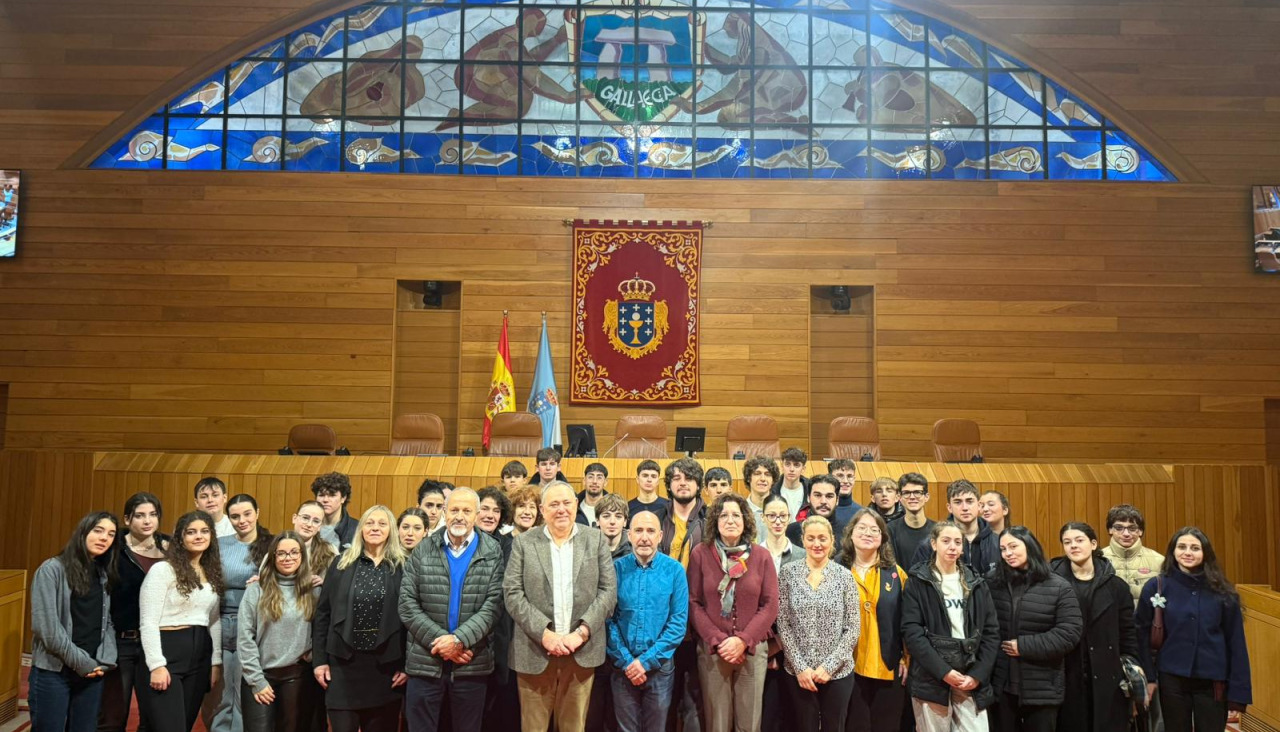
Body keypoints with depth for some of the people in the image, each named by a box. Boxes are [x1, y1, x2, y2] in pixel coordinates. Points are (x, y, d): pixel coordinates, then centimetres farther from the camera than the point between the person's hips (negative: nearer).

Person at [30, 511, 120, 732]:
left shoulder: (105, 575, 10)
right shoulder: (52, 569, -7)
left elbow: (108, 623, 9)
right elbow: (46, 626, -14)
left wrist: (105, 660, -6)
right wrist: (81, 662, -13)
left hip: (93, 672, 5)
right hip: (54, 671, -5)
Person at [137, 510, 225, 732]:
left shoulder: (213, 573, 12)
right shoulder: (162, 569, -7)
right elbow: (148, 623, -11)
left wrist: (216, 662, 10)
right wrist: (157, 665, -16)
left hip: (199, 656, 6)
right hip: (166, 652, -6)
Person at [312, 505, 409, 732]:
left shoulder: (402, 567, -1)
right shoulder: (342, 564, 5)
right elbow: (322, 614, 6)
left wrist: (407, 664, -6)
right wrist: (319, 659, 1)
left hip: (385, 663, -1)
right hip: (344, 661, 1)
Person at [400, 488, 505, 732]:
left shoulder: (492, 553, 2)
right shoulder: (423, 552, 4)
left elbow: (492, 605, -6)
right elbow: (407, 605, -1)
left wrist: (459, 639, -16)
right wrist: (439, 640, -11)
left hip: (472, 664, 0)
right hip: (425, 663, 1)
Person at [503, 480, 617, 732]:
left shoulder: (596, 539, 6)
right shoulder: (524, 542, 4)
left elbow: (608, 590, 1)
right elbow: (512, 593, -3)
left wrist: (582, 632, -10)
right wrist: (544, 633, -13)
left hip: (582, 650, 0)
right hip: (535, 651, 0)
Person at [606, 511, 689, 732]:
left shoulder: (674, 570, -6)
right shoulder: (616, 568, -4)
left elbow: (679, 622, -9)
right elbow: (607, 619, -5)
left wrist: (647, 660, -13)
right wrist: (626, 661, -11)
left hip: (660, 666, 0)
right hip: (623, 666, 0)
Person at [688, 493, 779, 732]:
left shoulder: (761, 556, 1)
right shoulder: (700, 553, -2)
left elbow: (770, 605, -1)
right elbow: (693, 603, -3)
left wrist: (743, 640, -12)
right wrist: (717, 640, -12)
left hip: (752, 649, 1)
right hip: (711, 649, -1)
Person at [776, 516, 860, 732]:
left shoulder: (845, 576, -2)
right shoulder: (788, 573, -2)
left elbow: (853, 629, -3)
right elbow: (782, 624, -3)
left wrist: (829, 666, -11)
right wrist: (800, 667, -9)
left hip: (838, 672, 0)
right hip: (799, 672, 0)